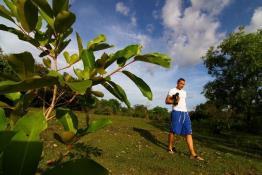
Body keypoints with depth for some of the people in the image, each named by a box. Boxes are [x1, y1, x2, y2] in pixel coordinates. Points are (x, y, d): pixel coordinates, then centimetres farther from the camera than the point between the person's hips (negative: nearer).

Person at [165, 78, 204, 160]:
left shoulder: (184, 92, 22)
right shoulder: (172, 90, 2)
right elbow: (167, 101, -2)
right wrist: (174, 102, -17)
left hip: (185, 113, 6)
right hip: (176, 112, -6)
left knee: (188, 133, 0)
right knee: (173, 131, 1)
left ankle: (193, 154, 1)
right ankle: (170, 148, 19)